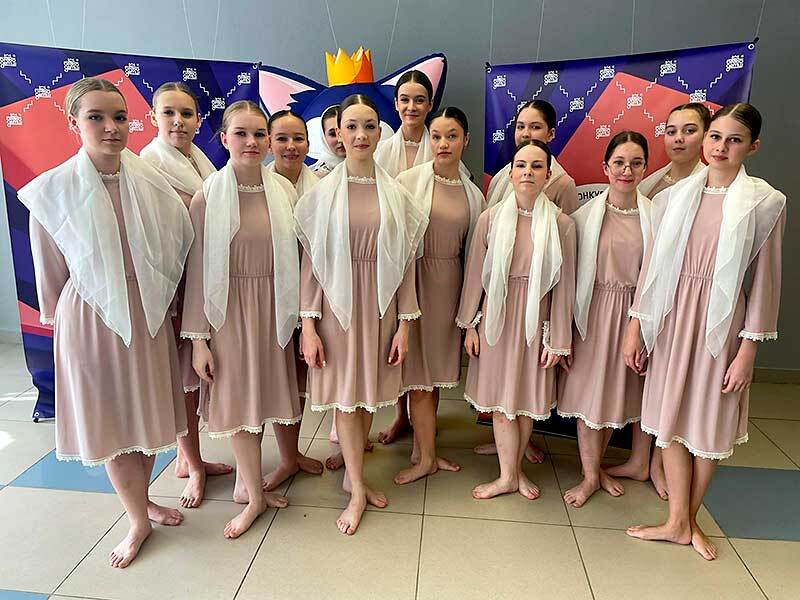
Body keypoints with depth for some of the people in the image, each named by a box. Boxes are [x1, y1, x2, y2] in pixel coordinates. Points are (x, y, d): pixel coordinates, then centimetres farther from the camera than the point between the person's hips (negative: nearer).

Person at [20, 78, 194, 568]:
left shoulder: (151, 181, -5)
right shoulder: (52, 190, -11)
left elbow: (179, 246, 2)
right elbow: (50, 271, -1)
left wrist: (158, 297, 7)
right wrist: (62, 318, 8)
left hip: (150, 315, 2)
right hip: (91, 319, -2)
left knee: (147, 412, 15)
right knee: (111, 421, 10)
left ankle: (142, 498, 40)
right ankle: (138, 519, 30)